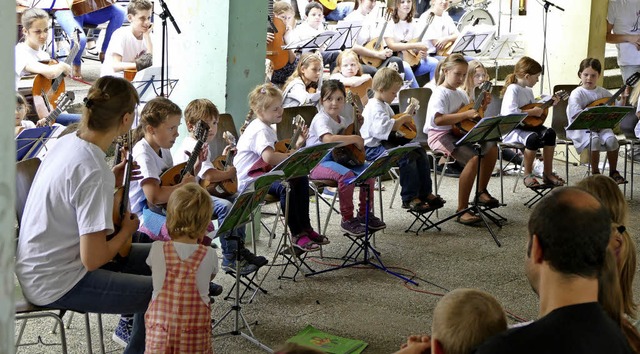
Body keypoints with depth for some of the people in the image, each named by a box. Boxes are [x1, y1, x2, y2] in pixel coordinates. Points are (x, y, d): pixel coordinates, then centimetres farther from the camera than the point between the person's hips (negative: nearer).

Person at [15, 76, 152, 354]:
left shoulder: (67, 142, -2)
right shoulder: (94, 172, -28)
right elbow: (93, 260, -26)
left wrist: (112, 182, 6)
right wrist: (126, 230, -8)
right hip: (55, 285, -9)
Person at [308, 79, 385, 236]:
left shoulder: (342, 120, 12)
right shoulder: (321, 119, -15)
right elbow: (328, 139, -36)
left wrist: (358, 121, 8)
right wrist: (355, 139, -28)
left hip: (337, 159, 9)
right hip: (317, 163, -9)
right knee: (347, 175, -33)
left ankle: (365, 213, 10)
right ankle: (347, 219, -20)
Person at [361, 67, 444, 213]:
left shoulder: (384, 105, 17)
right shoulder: (375, 107, -18)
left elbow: (392, 123, 33)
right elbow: (383, 127, -35)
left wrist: (406, 114, 19)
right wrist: (402, 119, -23)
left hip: (386, 142, 11)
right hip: (373, 148, -11)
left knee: (420, 153, 5)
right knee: (408, 157, -30)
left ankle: (425, 193, 11)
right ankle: (409, 199, -20)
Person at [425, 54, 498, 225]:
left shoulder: (461, 94, 15)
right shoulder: (441, 94, -12)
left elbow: (472, 115, 25)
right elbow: (438, 120, -28)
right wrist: (466, 115, -26)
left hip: (459, 133, 9)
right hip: (441, 135, -9)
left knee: (491, 147, -5)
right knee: (473, 158, -29)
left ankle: (481, 191, 13)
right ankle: (462, 210, -25)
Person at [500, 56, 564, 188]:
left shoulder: (528, 90, 16)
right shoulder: (513, 89, -15)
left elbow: (534, 106, 30)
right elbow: (511, 112, -30)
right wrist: (533, 112, -24)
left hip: (527, 126, 9)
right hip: (513, 129, -9)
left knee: (549, 133, -15)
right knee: (533, 138, -36)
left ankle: (547, 173, -6)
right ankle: (528, 175, -17)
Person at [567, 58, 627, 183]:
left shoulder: (602, 92, 9)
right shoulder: (577, 93, -7)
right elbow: (577, 115, -20)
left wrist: (624, 98, -2)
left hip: (600, 127, 4)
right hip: (580, 128, -4)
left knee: (611, 139, -25)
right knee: (594, 140, -34)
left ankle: (613, 172, -5)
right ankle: (595, 173, -16)